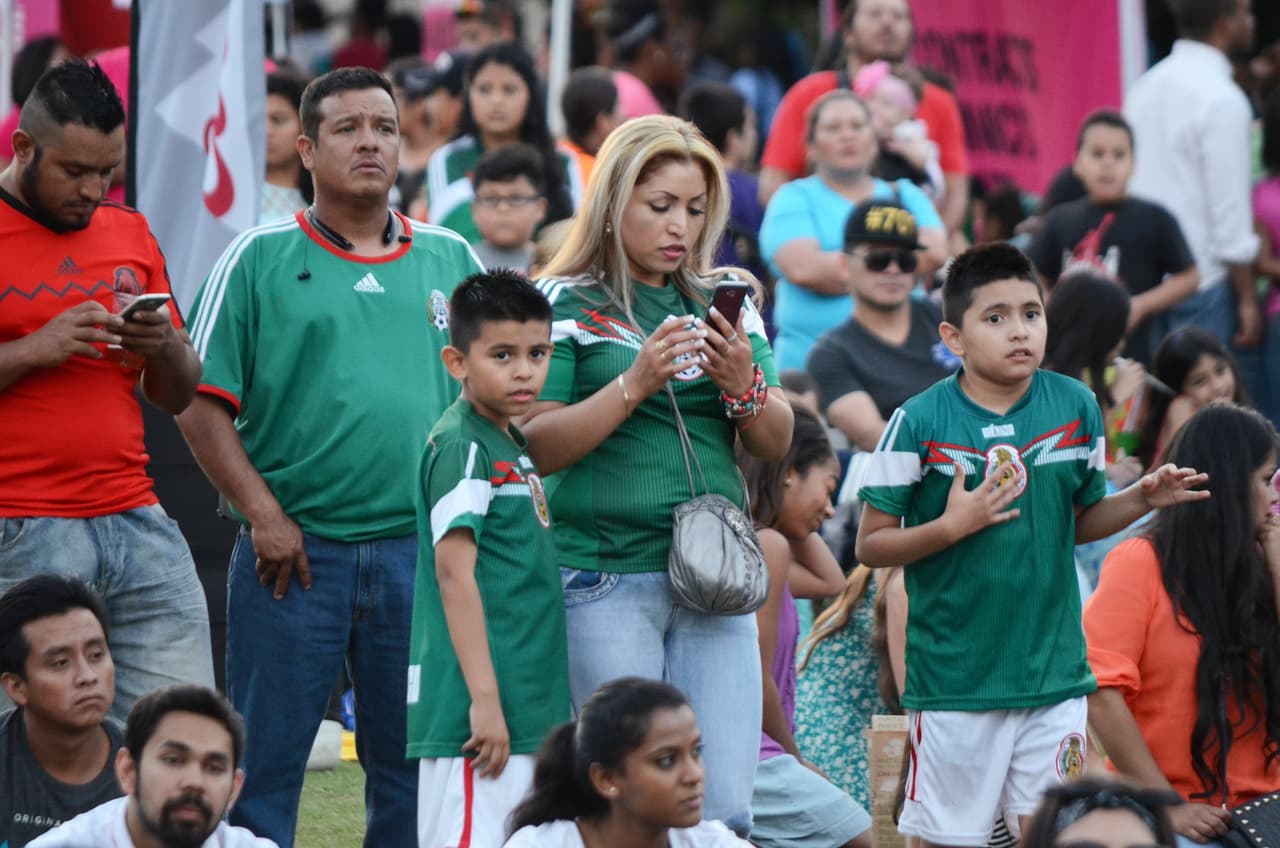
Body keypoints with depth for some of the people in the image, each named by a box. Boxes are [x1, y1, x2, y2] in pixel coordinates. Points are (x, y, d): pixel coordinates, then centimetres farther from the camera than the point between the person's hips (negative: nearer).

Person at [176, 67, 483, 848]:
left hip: (419, 548, 3)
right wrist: (263, 515, -9)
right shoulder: (259, 259, 1)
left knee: (414, 763, 8)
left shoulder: (451, 259, 11)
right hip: (297, 549, -3)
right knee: (264, 765, -1)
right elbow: (203, 404, -2)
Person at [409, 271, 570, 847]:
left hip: (528, 712, 10)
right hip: (479, 711, -10)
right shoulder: (461, 446, -11)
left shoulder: (511, 446, 16)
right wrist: (484, 698, -22)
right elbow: (454, 572, -18)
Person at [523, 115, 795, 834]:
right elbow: (537, 446, -8)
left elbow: (777, 444, 12)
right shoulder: (568, 305, 1)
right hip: (605, 578, -4)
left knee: (725, 809, -2)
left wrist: (742, 386, -8)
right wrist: (636, 382, -19)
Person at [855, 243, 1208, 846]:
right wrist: (952, 526, -19)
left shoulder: (1076, 407, 2)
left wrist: (1142, 498, -3)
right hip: (955, 678, -3)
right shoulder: (920, 423, -9)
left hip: (1053, 675, 3)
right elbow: (870, 545, -5)